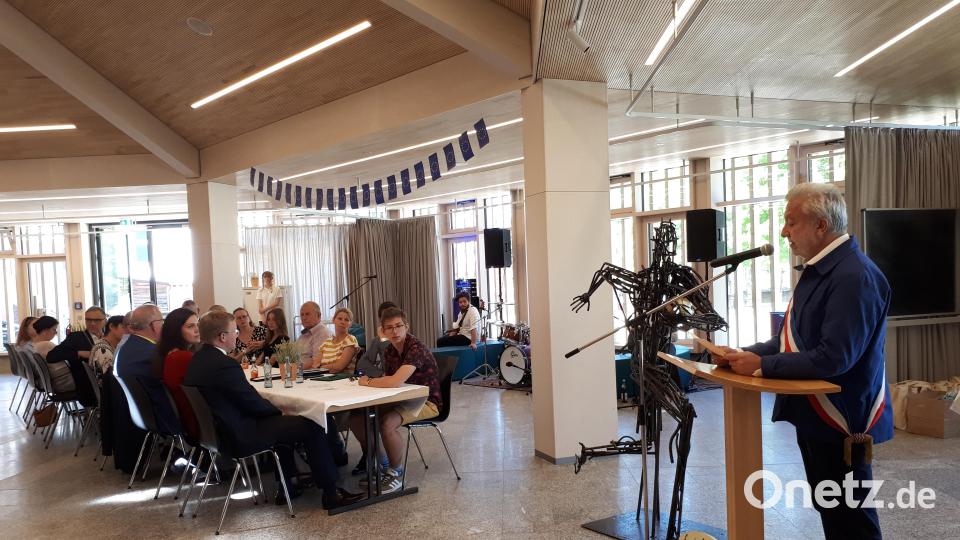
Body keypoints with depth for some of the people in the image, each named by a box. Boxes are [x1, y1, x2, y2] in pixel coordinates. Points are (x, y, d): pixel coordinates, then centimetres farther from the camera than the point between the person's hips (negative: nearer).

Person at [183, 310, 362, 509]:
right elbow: (255, 404, -18)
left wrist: (275, 410, 9)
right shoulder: (225, 365, -26)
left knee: (283, 422, 28)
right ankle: (331, 494, 5)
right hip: (241, 437, -10)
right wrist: (278, 410, 2)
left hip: (215, 431, 10)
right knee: (312, 427, -3)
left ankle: (286, 487, 31)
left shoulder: (197, 360, 4)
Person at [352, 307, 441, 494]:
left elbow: (395, 382, -33)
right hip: (403, 399, 8)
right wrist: (370, 382, -14)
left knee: (387, 424, -33)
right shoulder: (390, 351, 5)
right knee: (356, 418, -3)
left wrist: (368, 382, -16)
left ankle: (396, 473, -9)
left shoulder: (416, 348, -23)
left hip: (427, 402, -8)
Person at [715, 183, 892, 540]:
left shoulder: (854, 277, -22)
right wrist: (744, 355, 0)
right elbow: (793, 339, 15)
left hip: (840, 422, -9)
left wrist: (761, 365, -22)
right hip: (813, 416, 10)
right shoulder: (817, 269, 10)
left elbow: (833, 358, -29)